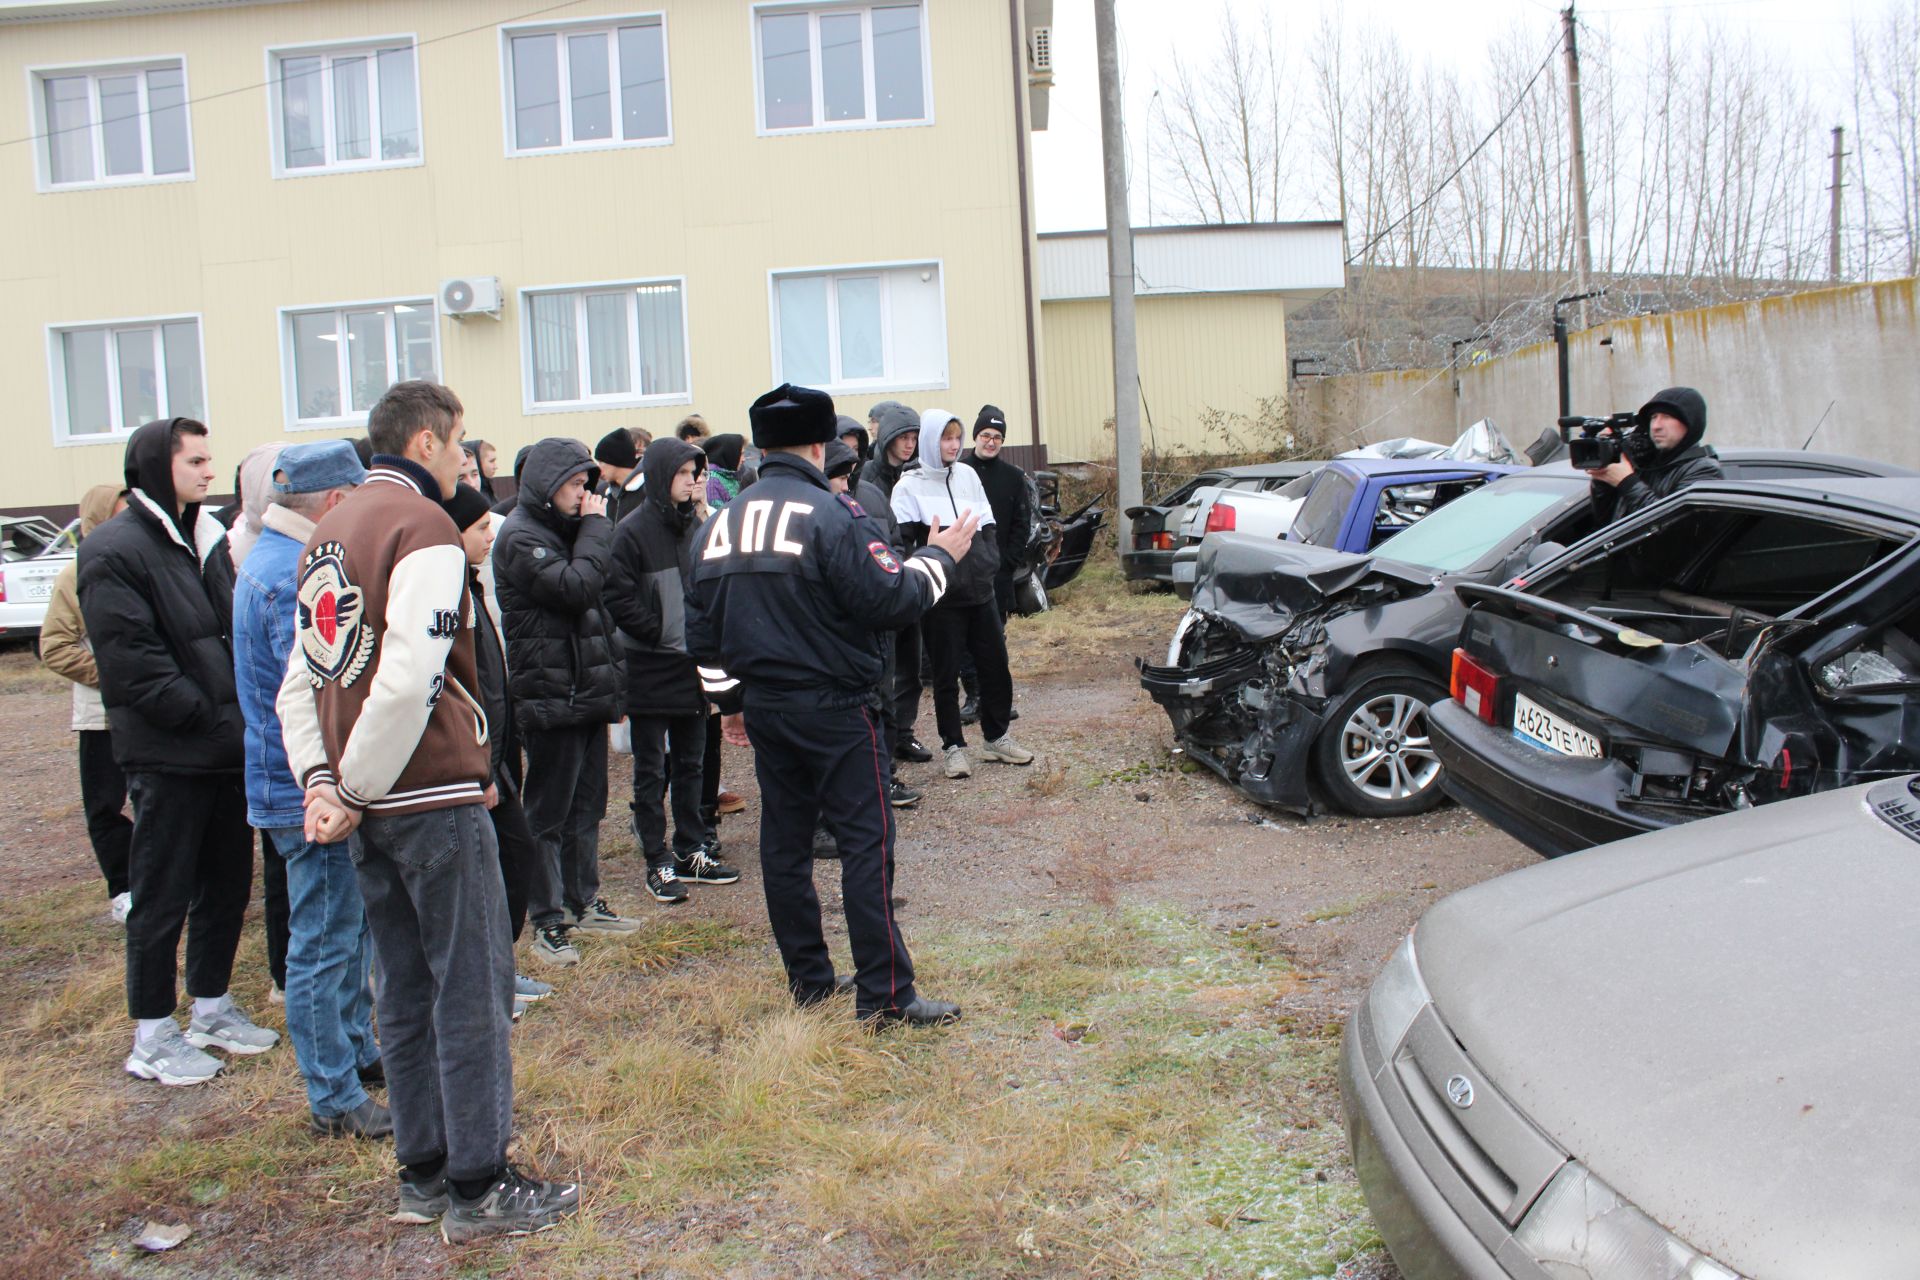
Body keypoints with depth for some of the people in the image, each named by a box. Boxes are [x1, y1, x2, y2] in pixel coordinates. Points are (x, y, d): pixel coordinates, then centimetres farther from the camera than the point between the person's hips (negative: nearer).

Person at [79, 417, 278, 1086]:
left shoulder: (205, 538, 13)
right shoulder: (113, 553, -12)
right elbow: (132, 663, -17)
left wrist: (241, 714, 5)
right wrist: (206, 716, -16)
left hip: (226, 748, 8)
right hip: (167, 754, -8)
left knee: (228, 881, 15)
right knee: (162, 897, 2)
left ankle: (212, 1007, 31)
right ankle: (153, 1037, 15)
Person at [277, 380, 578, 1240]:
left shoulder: (331, 531, 14)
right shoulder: (422, 527, -12)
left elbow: (303, 675, 11)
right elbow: (409, 679, -22)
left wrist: (319, 777, 3)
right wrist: (354, 789, -12)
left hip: (370, 804, 8)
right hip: (433, 795, -8)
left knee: (407, 990, 15)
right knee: (471, 986, 0)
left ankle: (423, 1172, 24)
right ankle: (477, 1190, 8)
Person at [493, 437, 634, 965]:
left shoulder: (564, 531, 18)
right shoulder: (520, 537, -12)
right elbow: (575, 587, -25)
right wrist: (595, 528, -13)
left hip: (588, 690, 9)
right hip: (551, 697, -9)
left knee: (587, 804, 16)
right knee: (549, 812, -1)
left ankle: (584, 903, 26)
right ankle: (548, 921, 7)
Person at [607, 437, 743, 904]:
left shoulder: (694, 525, 8)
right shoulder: (632, 531, -12)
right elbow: (619, 598, -15)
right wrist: (660, 634, -13)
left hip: (693, 664, 6)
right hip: (650, 669, -6)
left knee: (690, 762, 14)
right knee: (651, 770, 4)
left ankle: (691, 852, 24)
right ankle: (658, 863, 10)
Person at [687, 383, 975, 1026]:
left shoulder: (719, 525, 9)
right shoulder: (831, 514, -14)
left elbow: (702, 628, 13)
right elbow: (889, 600, -18)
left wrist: (730, 699, 22)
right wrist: (937, 557, -2)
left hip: (764, 707, 7)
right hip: (832, 707, -7)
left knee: (784, 841, 14)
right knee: (866, 840, -2)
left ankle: (808, 980, 23)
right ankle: (885, 993, -1)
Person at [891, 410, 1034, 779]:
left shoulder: (967, 475, 10)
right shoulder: (910, 486, -5)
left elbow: (988, 527, 14)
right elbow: (902, 540, -15)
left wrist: (989, 563, 2)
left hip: (980, 589, 5)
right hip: (942, 596, -5)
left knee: (995, 665, 10)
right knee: (947, 674, 2)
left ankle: (996, 737, 25)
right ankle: (954, 746, 13)